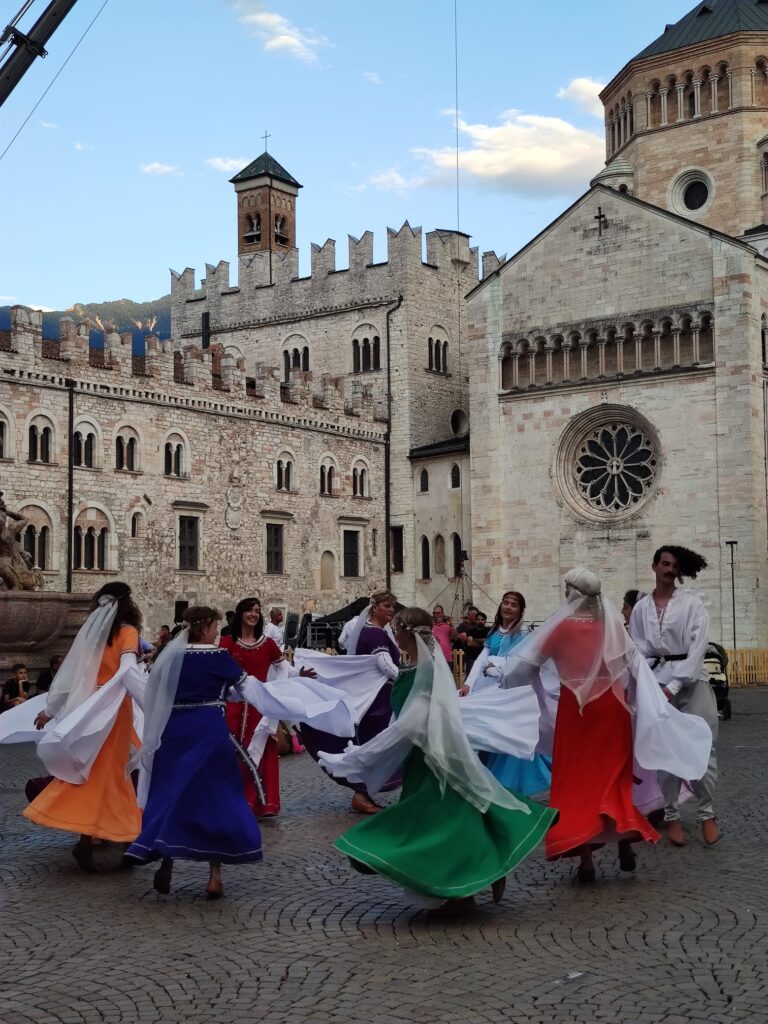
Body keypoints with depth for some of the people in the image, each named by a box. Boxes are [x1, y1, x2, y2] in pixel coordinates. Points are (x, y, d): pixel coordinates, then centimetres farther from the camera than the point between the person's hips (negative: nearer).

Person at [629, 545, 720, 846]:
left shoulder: (692, 603, -1)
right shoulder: (641, 608, 7)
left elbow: (698, 647, -8)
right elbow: (638, 651, 7)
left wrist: (674, 685, -14)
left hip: (692, 681, -1)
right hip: (657, 682, 2)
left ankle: (707, 814, 13)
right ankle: (671, 816, 15)